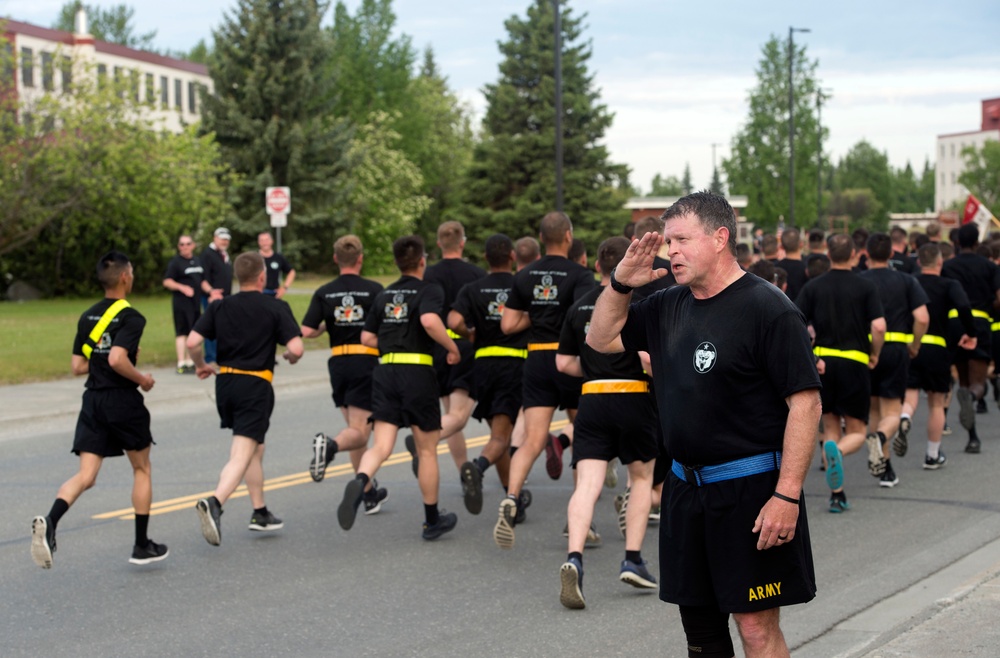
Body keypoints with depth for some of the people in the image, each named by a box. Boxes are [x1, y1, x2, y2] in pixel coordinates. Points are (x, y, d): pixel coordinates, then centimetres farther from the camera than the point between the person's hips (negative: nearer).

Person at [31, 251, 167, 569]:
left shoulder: (87, 317, 9)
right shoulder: (131, 318, -12)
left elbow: (78, 366, 10)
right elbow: (117, 360, -24)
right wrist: (142, 379, -9)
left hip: (93, 400, 5)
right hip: (123, 400, -5)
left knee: (86, 475, 0)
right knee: (142, 469, 14)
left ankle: (50, 521, -28)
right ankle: (142, 546, 18)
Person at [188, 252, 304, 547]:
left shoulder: (220, 307, 5)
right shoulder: (276, 308, -5)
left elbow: (192, 342, -2)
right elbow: (296, 348, -13)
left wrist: (201, 366, 17)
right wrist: (289, 357, 11)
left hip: (225, 381, 5)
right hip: (256, 384, -5)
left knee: (256, 448, 22)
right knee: (241, 455, -10)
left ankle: (260, 512, 27)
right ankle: (214, 503, -33)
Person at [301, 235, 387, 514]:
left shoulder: (324, 293, 1)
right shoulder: (374, 289, -5)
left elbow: (307, 331, -6)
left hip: (338, 364, 4)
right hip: (366, 363, -4)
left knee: (356, 430, 15)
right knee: (358, 433, -5)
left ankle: (370, 495, 19)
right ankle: (330, 445, -37)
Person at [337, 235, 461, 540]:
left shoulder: (385, 294, 15)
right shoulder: (429, 290, -3)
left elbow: (367, 337, 16)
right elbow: (430, 321, -24)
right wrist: (453, 347, -10)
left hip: (385, 370, 4)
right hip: (417, 371, -4)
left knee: (381, 446, -2)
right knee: (427, 449, 9)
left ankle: (359, 482, -35)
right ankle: (432, 520, 20)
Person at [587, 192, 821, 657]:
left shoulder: (767, 309, -13)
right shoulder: (668, 307, 10)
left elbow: (805, 404, -17)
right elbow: (601, 339, 20)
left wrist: (787, 496, -22)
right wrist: (620, 283, 2)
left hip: (751, 490, -7)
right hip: (686, 489, 7)